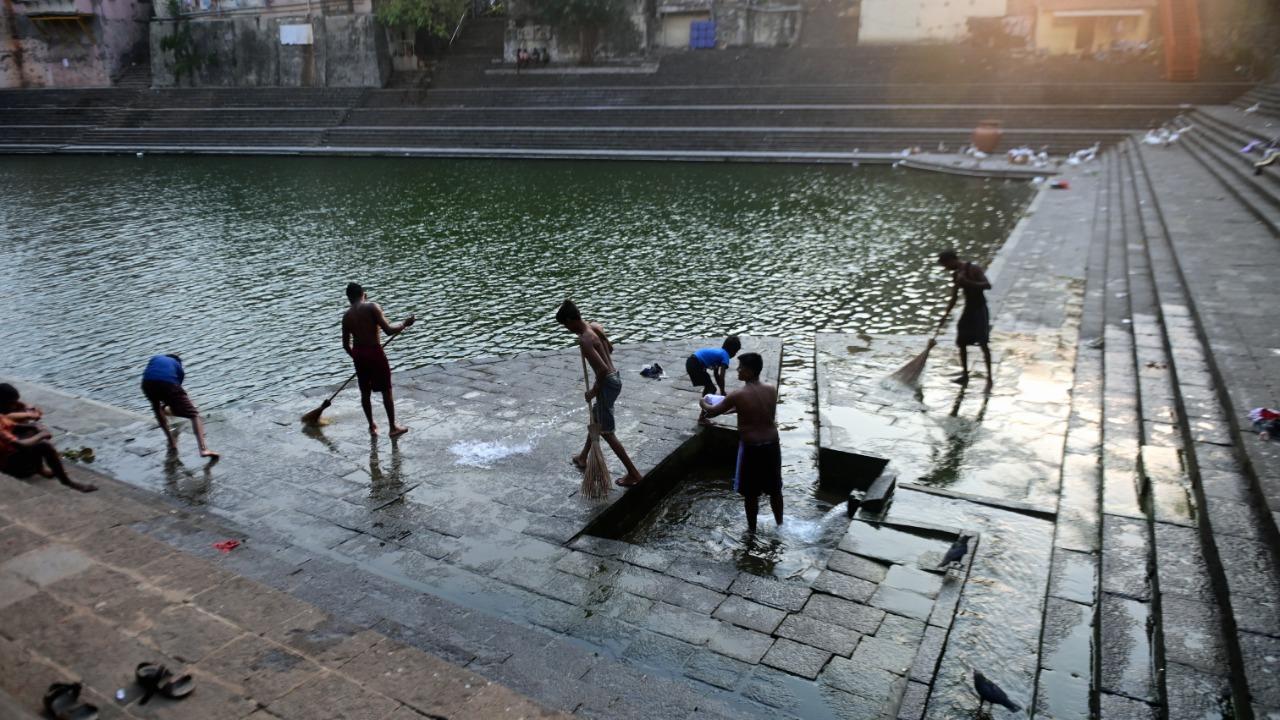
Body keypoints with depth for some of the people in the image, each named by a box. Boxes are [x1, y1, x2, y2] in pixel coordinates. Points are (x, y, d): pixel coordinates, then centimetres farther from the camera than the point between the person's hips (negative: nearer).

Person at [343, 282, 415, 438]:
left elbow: (346, 344, 8)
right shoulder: (372, 307, -11)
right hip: (375, 352, -5)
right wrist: (404, 323, -3)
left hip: (358, 354, 5)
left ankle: (372, 426, 27)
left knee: (365, 392, 17)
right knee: (386, 391, 7)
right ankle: (393, 427, 14)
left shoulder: (346, 315, 5)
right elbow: (388, 330, -18)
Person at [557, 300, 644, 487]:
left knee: (606, 432, 4)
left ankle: (634, 474, 7)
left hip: (607, 383, -9)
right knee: (595, 419, 28)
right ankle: (583, 458, 48)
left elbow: (603, 370, -29)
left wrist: (594, 391, -16)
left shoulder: (584, 340, -24)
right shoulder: (596, 326, 3)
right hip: (615, 377, 9)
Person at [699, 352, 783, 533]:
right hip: (772, 445, 5)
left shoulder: (738, 395, -18)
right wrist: (731, 408, 27)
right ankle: (779, 524, 37)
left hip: (751, 448, -4)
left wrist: (703, 402, 17)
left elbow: (711, 412, -5)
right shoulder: (772, 391, -3)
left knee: (750, 493, 14)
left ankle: (752, 529, 27)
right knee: (774, 489, 21)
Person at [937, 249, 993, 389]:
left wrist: (968, 282, -31)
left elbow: (987, 285, -23)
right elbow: (954, 297, 11)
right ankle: (965, 376, 20)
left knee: (983, 343, -12)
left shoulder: (974, 268, -14)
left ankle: (989, 378, -5)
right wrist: (946, 314, 4)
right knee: (961, 343, 8)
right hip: (968, 309, 7)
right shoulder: (956, 275, 6)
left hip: (980, 309, -7)